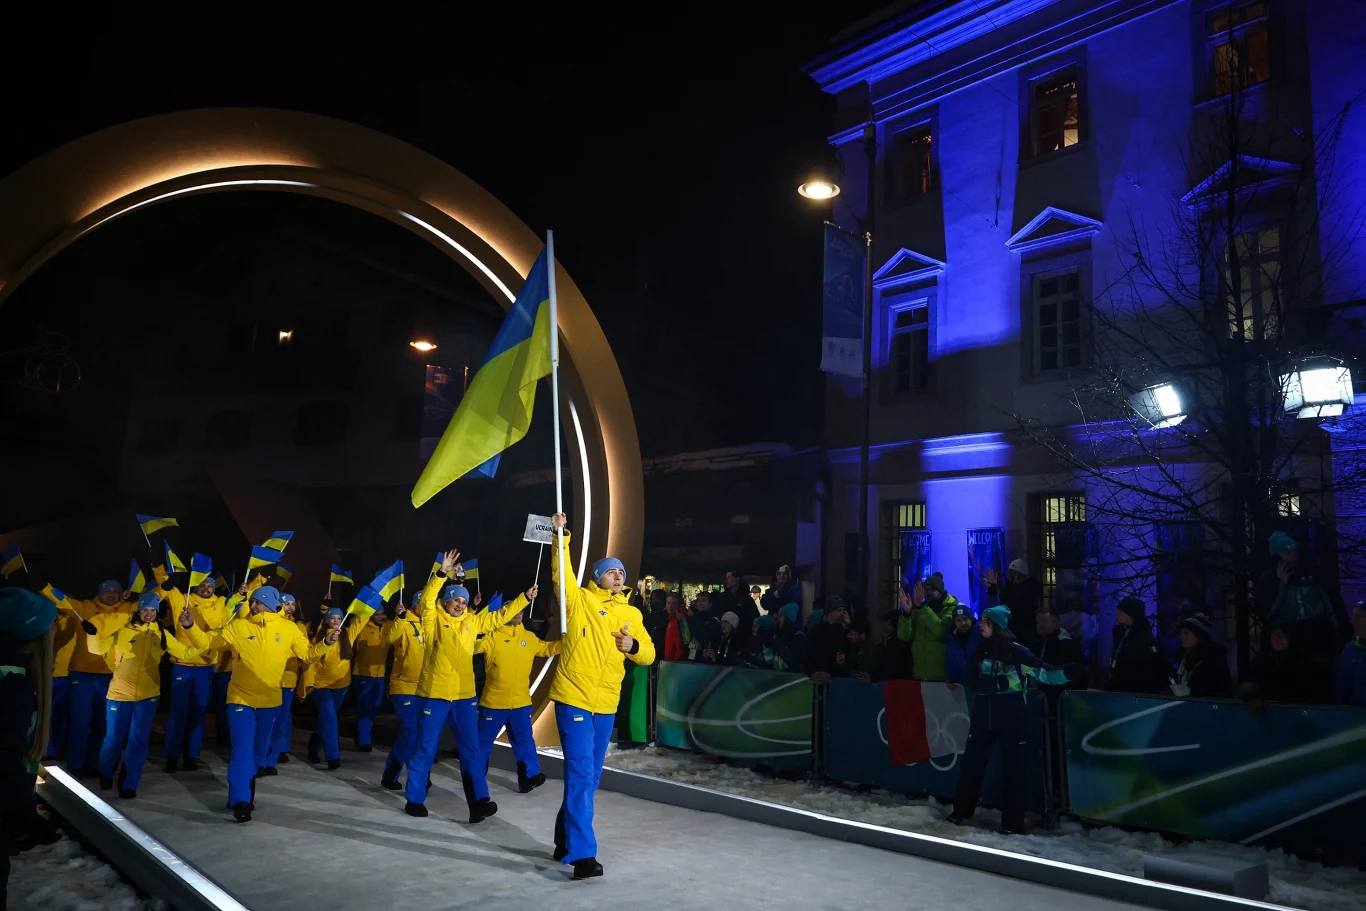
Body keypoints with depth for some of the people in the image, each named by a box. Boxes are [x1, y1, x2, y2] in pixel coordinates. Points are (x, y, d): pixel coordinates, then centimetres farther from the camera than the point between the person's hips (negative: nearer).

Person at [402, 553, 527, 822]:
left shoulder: (472, 621, 9)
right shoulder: (434, 620, -3)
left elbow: (499, 617, 15)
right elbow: (427, 600, -19)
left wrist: (524, 598, 8)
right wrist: (442, 574, -30)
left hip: (465, 695, 4)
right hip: (435, 694, -4)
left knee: (471, 750, 2)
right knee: (425, 749, 6)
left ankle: (479, 802, 2)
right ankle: (415, 800, 20)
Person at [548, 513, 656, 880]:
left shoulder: (631, 614, 10)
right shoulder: (579, 599, -1)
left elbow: (648, 654, 10)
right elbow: (561, 573, -14)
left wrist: (632, 646, -11)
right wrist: (561, 536, -23)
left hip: (606, 703, 6)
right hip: (574, 697, -5)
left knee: (589, 776, 14)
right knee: (580, 774, -10)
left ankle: (565, 840, 30)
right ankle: (582, 853, -6)